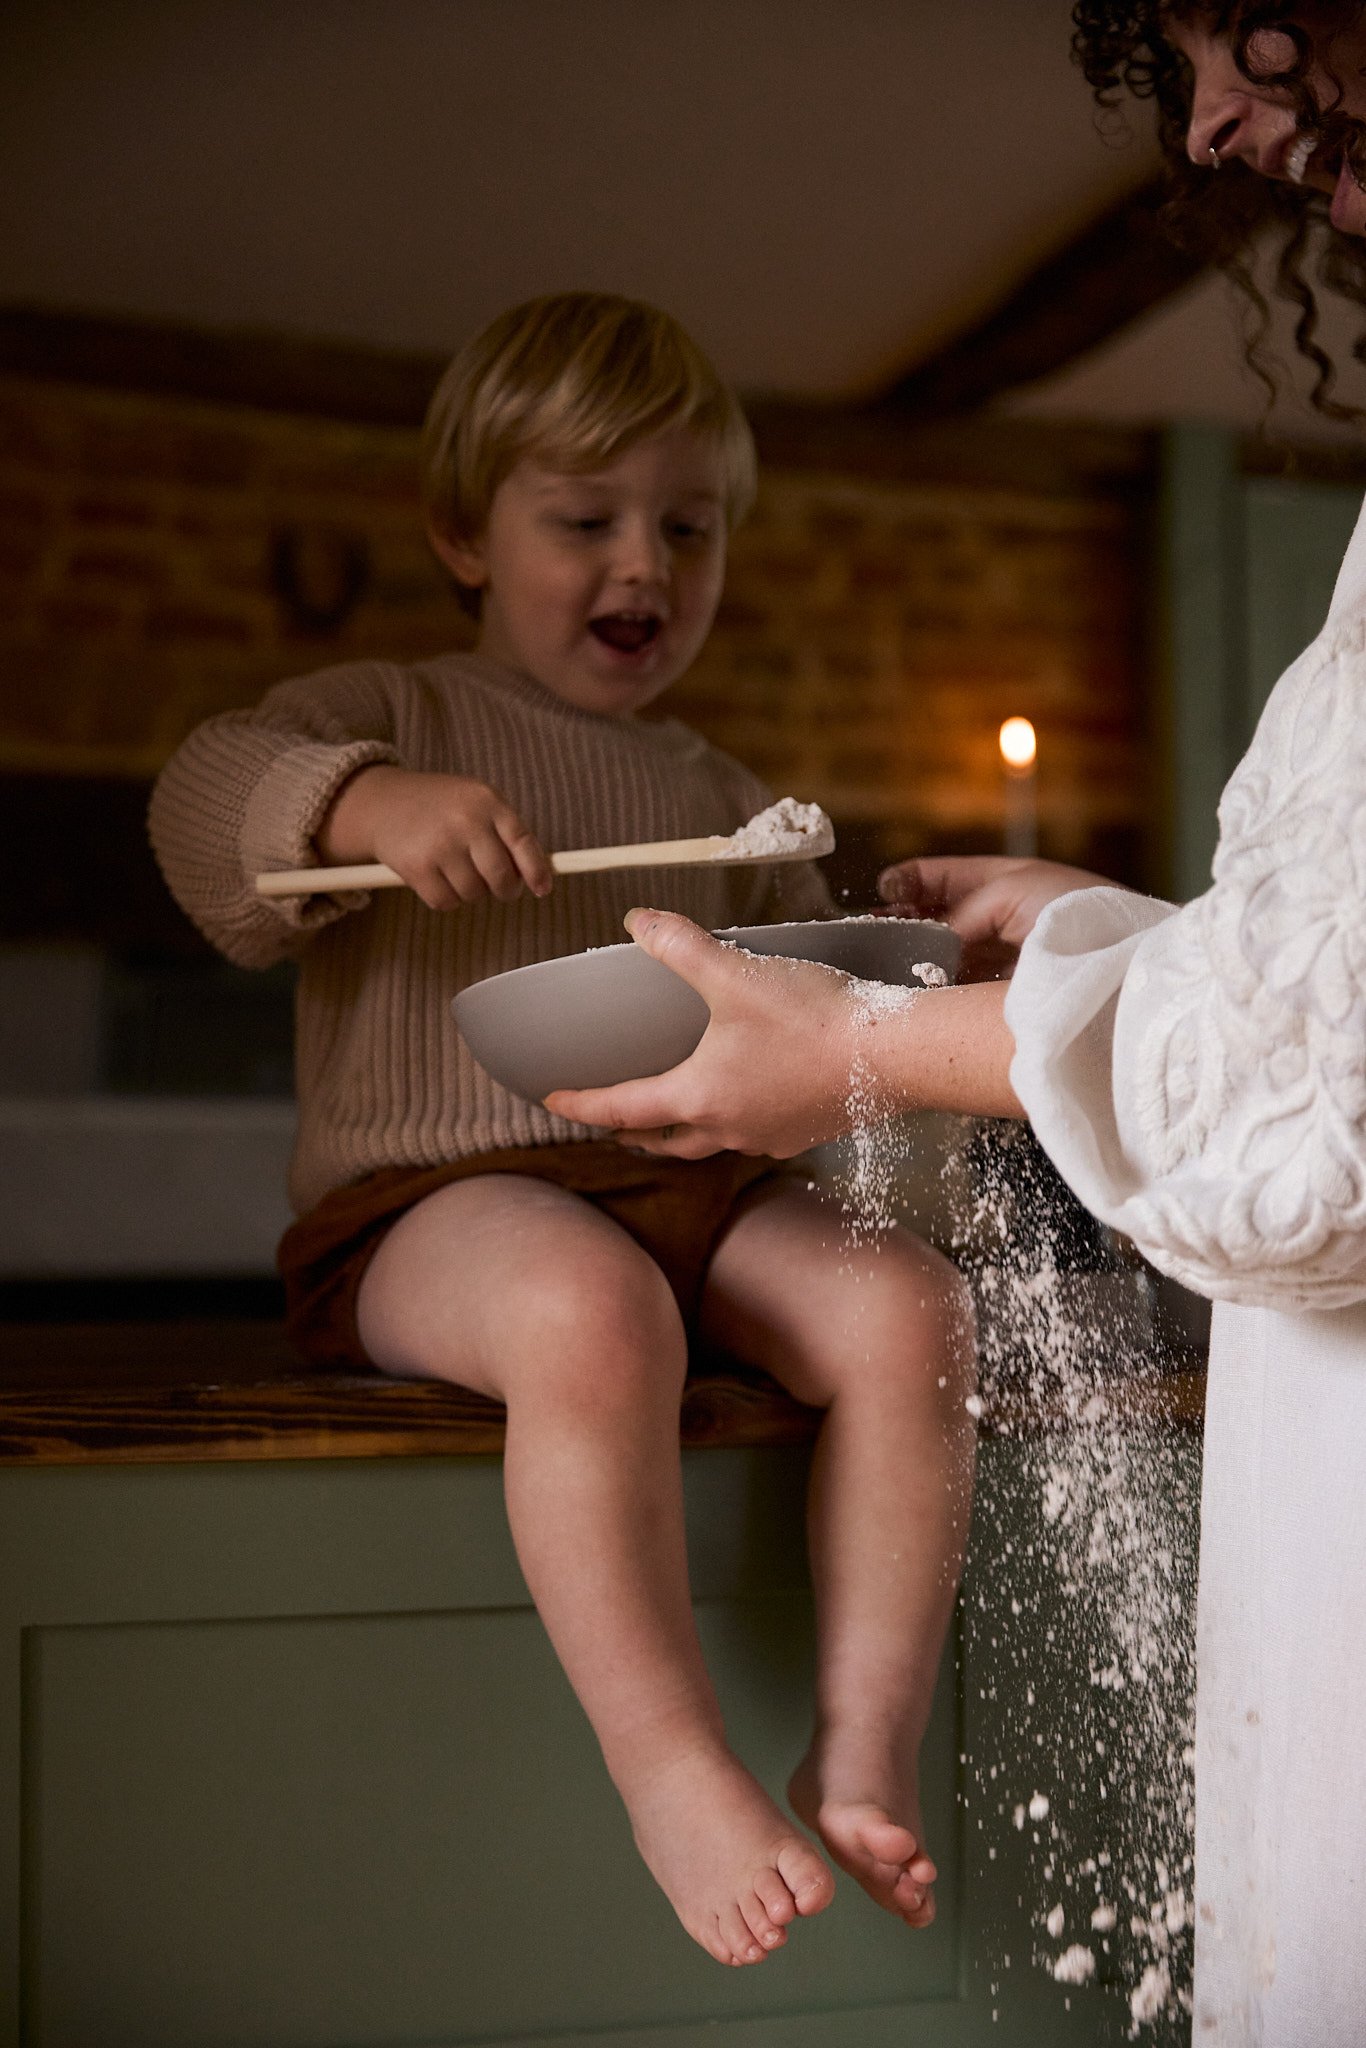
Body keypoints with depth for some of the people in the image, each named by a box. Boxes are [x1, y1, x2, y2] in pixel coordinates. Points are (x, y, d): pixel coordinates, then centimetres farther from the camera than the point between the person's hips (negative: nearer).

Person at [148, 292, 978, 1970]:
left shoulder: (719, 800, 24)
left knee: (907, 1304, -22)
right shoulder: (390, 717, 10)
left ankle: (866, 1752, -16)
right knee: (590, 1310, -39)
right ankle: (673, 1769, -25)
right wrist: (362, 802, -28)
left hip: (691, 1185, 5)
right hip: (433, 1194, -5)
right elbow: (199, 796, -8)